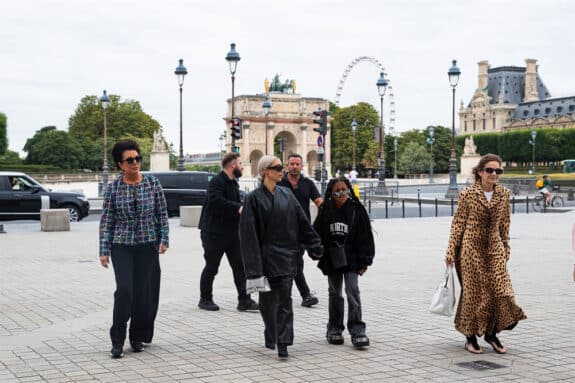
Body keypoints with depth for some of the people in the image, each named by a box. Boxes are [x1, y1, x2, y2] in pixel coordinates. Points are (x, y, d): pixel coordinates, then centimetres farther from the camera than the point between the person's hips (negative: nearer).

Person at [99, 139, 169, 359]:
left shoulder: (152, 183, 1)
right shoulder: (114, 188, -1)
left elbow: (162, 214, 6)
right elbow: (106, 221, 1)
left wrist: (164, 239, -4)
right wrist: (104, 251, -2)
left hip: (147, 245, 1)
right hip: (122, 246, -1)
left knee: (145, 292, 3)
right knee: (124, 290, -13)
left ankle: (138, 337, 21)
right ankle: (117, 341, -3)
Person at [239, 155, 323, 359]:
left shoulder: (286, 194, 7)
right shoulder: (254, 198, -6)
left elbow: (302, 221, 11)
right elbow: (248, 231, -9)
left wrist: (315, 246, 11)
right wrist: (253, 267, -14)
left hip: (286, 254, 2)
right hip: (265, 256, -2)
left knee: (285, 299, -6)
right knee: (267, 299, 9)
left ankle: (283, 343, -8)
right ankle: (270, 336, 28)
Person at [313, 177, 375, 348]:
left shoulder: (356, 209, -5)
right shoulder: (326, 210, 0)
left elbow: (365, 237, -3)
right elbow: (317, 233, 7)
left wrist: (364, 261, -5)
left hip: (351, 259, -3)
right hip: (331, 260, 3)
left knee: (353, 292, -9)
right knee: (335, 294, 13)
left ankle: (357, 331, -6)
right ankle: (335, 329, 23)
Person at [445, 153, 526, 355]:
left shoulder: (504, 194, 3)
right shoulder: (467, 194, -7)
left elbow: (504, 223, 12)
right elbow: (458, 223, -3)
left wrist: (506, 247, 14)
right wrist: (451, 250, -4)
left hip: (495, 249, 4)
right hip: (471, 248, -3)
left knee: (501, 290, -3)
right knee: (473, 291, 2)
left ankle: (492, 333, 16)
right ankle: (471, 337, 15)